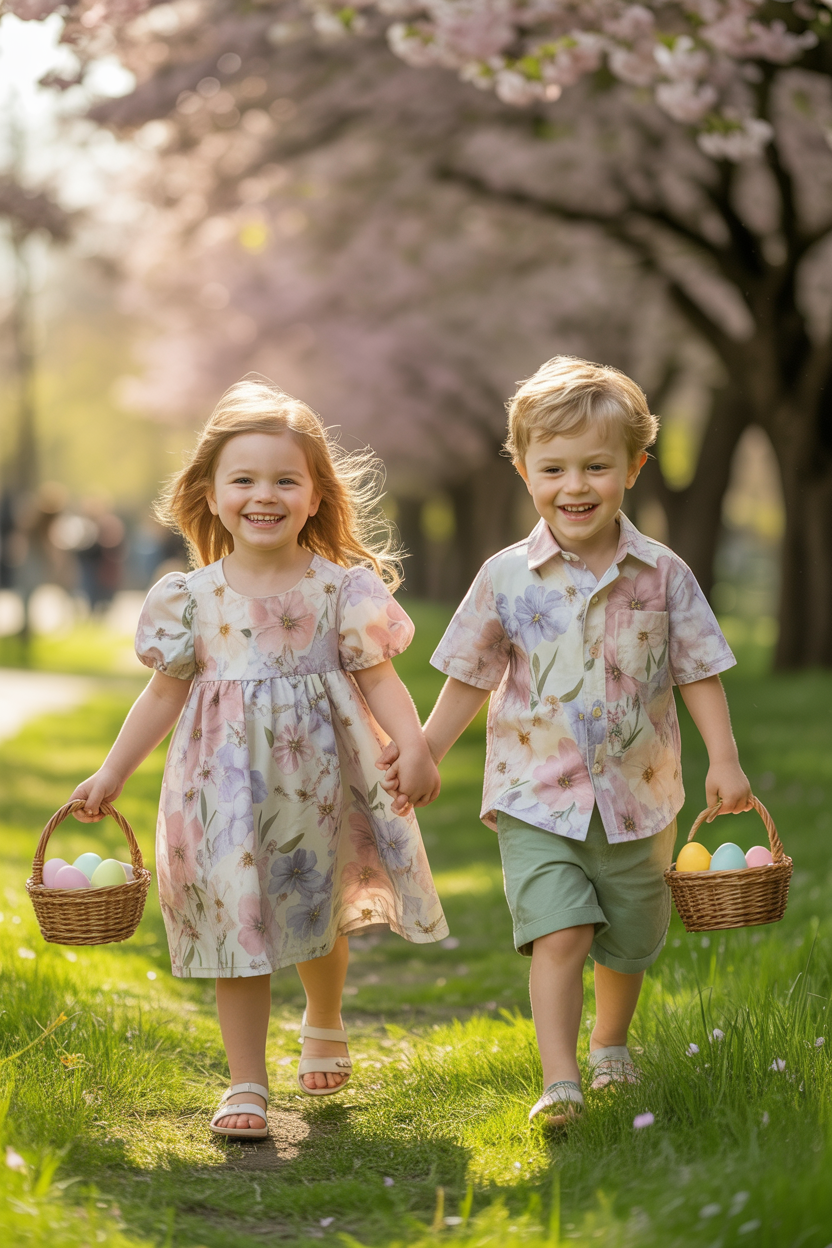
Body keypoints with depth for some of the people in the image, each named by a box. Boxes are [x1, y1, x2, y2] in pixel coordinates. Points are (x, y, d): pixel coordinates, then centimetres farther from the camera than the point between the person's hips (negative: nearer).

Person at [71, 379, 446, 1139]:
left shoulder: (342, 587, -5)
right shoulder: (194, 596, -2)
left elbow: (379, 676, -5)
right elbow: (166, 692, 5)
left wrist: (413, 746, -20)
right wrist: (111, 775, 7)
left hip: (319, 782, 1)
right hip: (229, 785, 0)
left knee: (321, 919, 17)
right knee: (239, 929, -1)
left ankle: (324, 1027, 47)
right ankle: (247, 1085, 8)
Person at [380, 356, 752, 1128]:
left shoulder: (662, 575, -3)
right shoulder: (508, 578, -4)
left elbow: (698, 672, 2)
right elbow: (470, 679, 5)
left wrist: (723, 759, -5)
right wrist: (424, 753, 3)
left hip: (637, 799, 2)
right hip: (538, 798, -2)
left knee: (628, 941, 16)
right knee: (559, 934, -17)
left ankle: (611, 1043, 42)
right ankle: (559, 1080, -16)